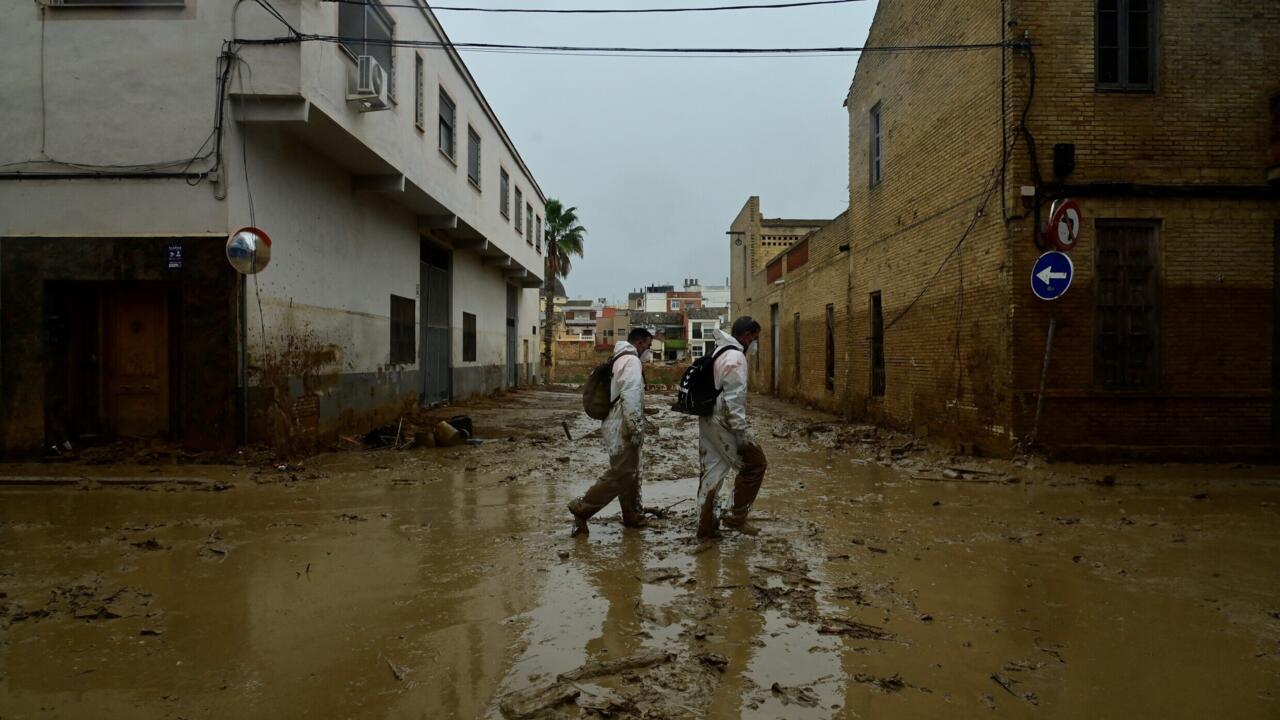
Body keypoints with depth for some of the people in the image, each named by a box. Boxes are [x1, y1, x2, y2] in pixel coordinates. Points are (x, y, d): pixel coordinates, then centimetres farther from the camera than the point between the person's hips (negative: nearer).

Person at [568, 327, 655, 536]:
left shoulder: (622, 360, 18)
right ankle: (582, 507, -2)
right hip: (623, 429, -11)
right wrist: (636, 428, -21)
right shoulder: (632, 361, -13)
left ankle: (633, 515, 25)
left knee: (629, 473, 16)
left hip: (620, 426, 11)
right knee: (619, 475, -7)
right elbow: (630, 397, -23)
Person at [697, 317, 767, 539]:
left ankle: (706, 527, 16)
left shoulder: (718, 353, 17)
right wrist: (741, 431, -20)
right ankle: (736, 516, 7)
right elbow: (734, 398, -21)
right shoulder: (735, 356, -14)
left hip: (707, 420, 10)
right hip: (723, 423, -10)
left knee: (712, 472, 12)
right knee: (755, 463, 3)